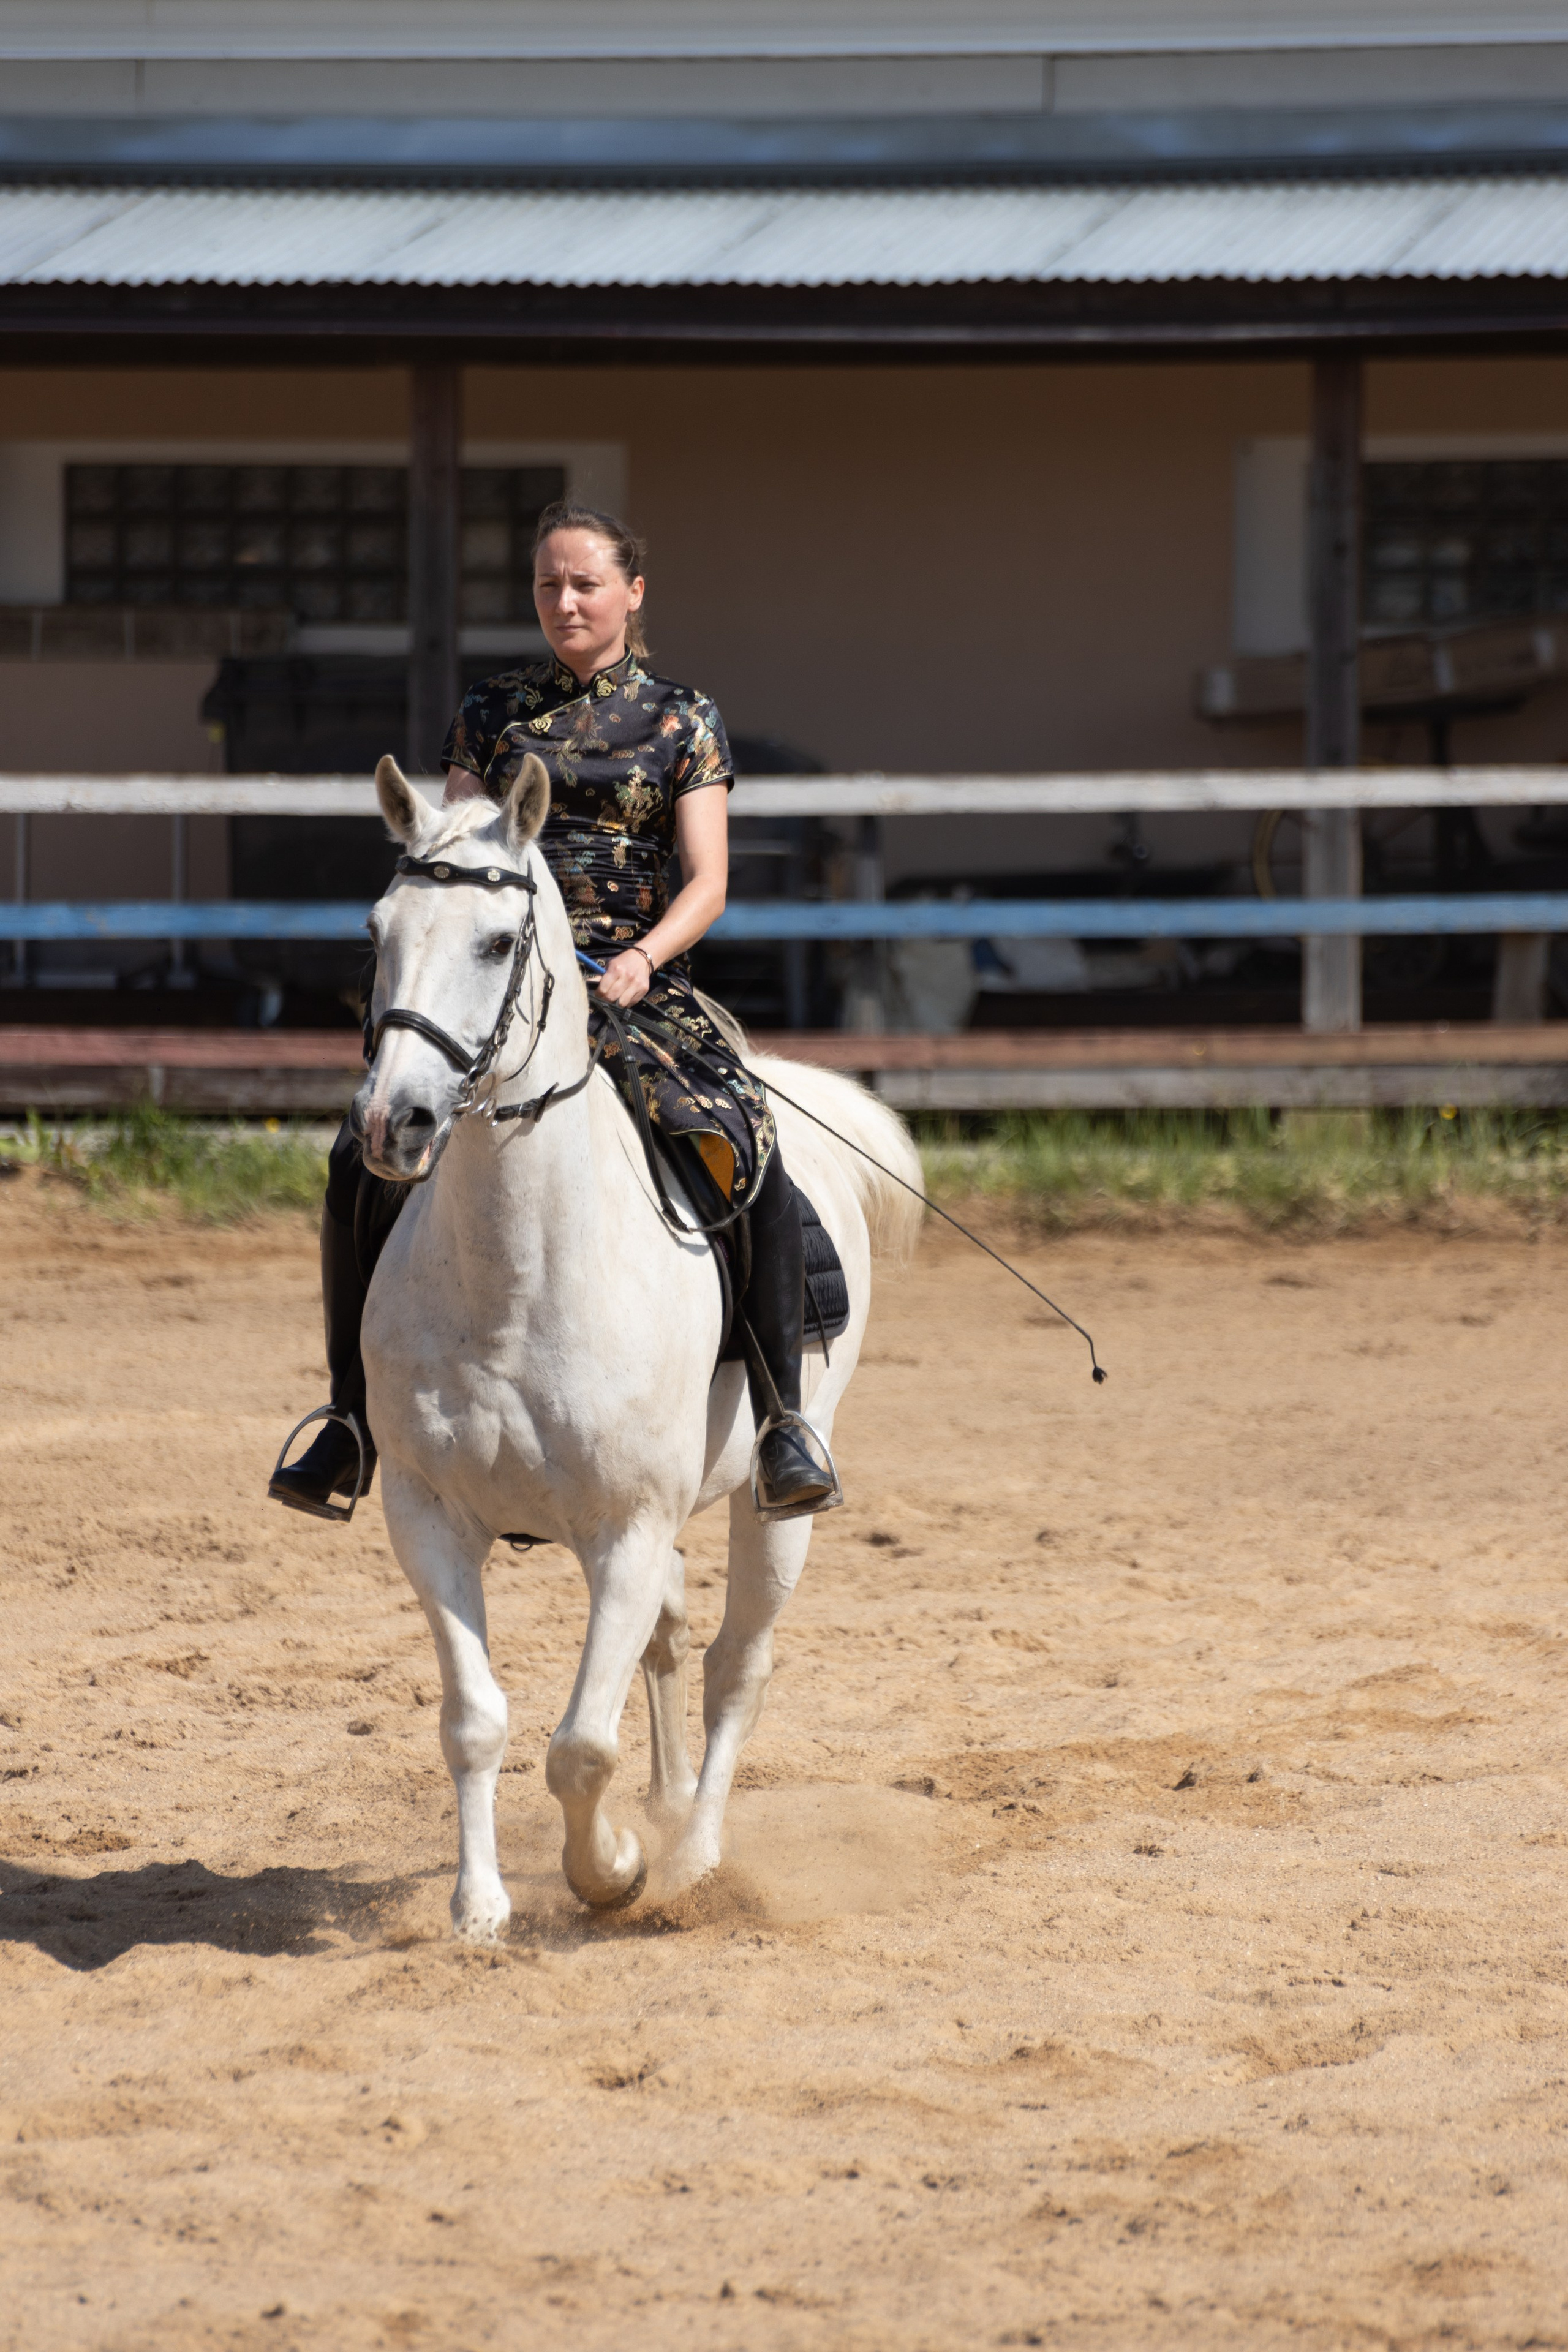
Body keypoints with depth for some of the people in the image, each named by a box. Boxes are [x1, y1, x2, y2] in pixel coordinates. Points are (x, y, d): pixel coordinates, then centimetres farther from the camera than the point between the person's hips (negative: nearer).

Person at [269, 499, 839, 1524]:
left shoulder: (683, 721, 8)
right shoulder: (493, 712, 13)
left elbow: (707, 881, -1)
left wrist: (643, 957, -21)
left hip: (643, 991, -2)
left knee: (753, 1163, -28)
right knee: (366, 1164, -21)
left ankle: (784, 1422, -18)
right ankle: (354, 1419, -7)